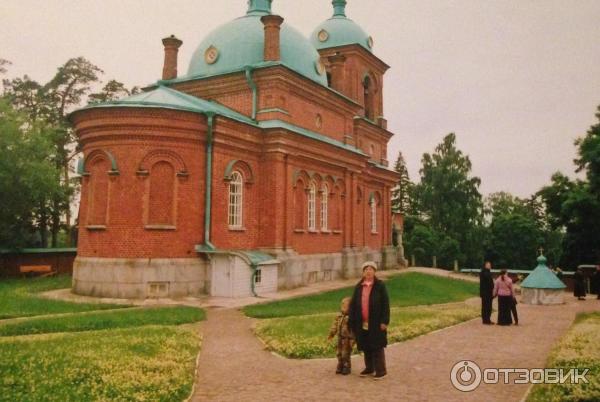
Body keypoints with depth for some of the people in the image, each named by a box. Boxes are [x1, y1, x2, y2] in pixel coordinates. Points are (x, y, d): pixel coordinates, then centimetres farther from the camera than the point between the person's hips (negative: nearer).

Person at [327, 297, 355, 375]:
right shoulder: (339, 316, 4)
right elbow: (335, 325, 12)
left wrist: (352, 339, -21)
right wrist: (331, 334, 13)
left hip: (347, 339, -7)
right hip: (340, 338, 7)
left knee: (346, 354, 0)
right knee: (339, 354, 15)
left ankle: (347, 368, 16)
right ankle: (340, 367, 28)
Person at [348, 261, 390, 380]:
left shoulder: (380, 286, -5)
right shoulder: (358, 287, 7)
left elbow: (385, 304, -8)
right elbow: (353, 305, 7)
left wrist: (384, 321, -13)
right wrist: (352, 323, 3)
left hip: (376, 323, -4)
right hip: (362, 323, 4)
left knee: (377, 347, 1)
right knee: (366, 347, 13)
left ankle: (381, 370, 11)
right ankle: (369, 368, 27)